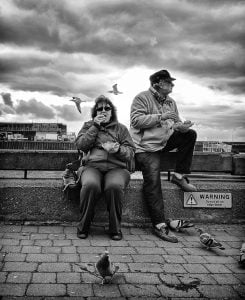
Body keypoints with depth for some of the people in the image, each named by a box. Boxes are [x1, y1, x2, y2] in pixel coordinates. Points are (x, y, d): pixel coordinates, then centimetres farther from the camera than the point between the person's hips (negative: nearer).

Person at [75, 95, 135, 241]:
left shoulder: (121, 128, 19)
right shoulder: (88, 126, 22)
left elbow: (131, 152, 9)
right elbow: (81, 145, 4)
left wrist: (118, 149, -12)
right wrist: (95, 126, 0)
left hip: (116, 168, 0)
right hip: (92, 166, 0)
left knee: (115, 186, -36)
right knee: (90, 185, -35)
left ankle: (115, 228, -18)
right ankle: (83, 226, -16)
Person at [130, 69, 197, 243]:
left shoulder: (171, 102, 15)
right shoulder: (142, 98, -7)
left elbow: (175, 123, 13)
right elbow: (136, 120, -19)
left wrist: (181, 126, -12)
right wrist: (161, 117, -21)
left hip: (165, 142, 7)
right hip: (146, 147, -7)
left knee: (190, 135, -7)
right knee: (153, 182, -18)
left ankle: (180, 176, -2)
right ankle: (160, 225, -14)